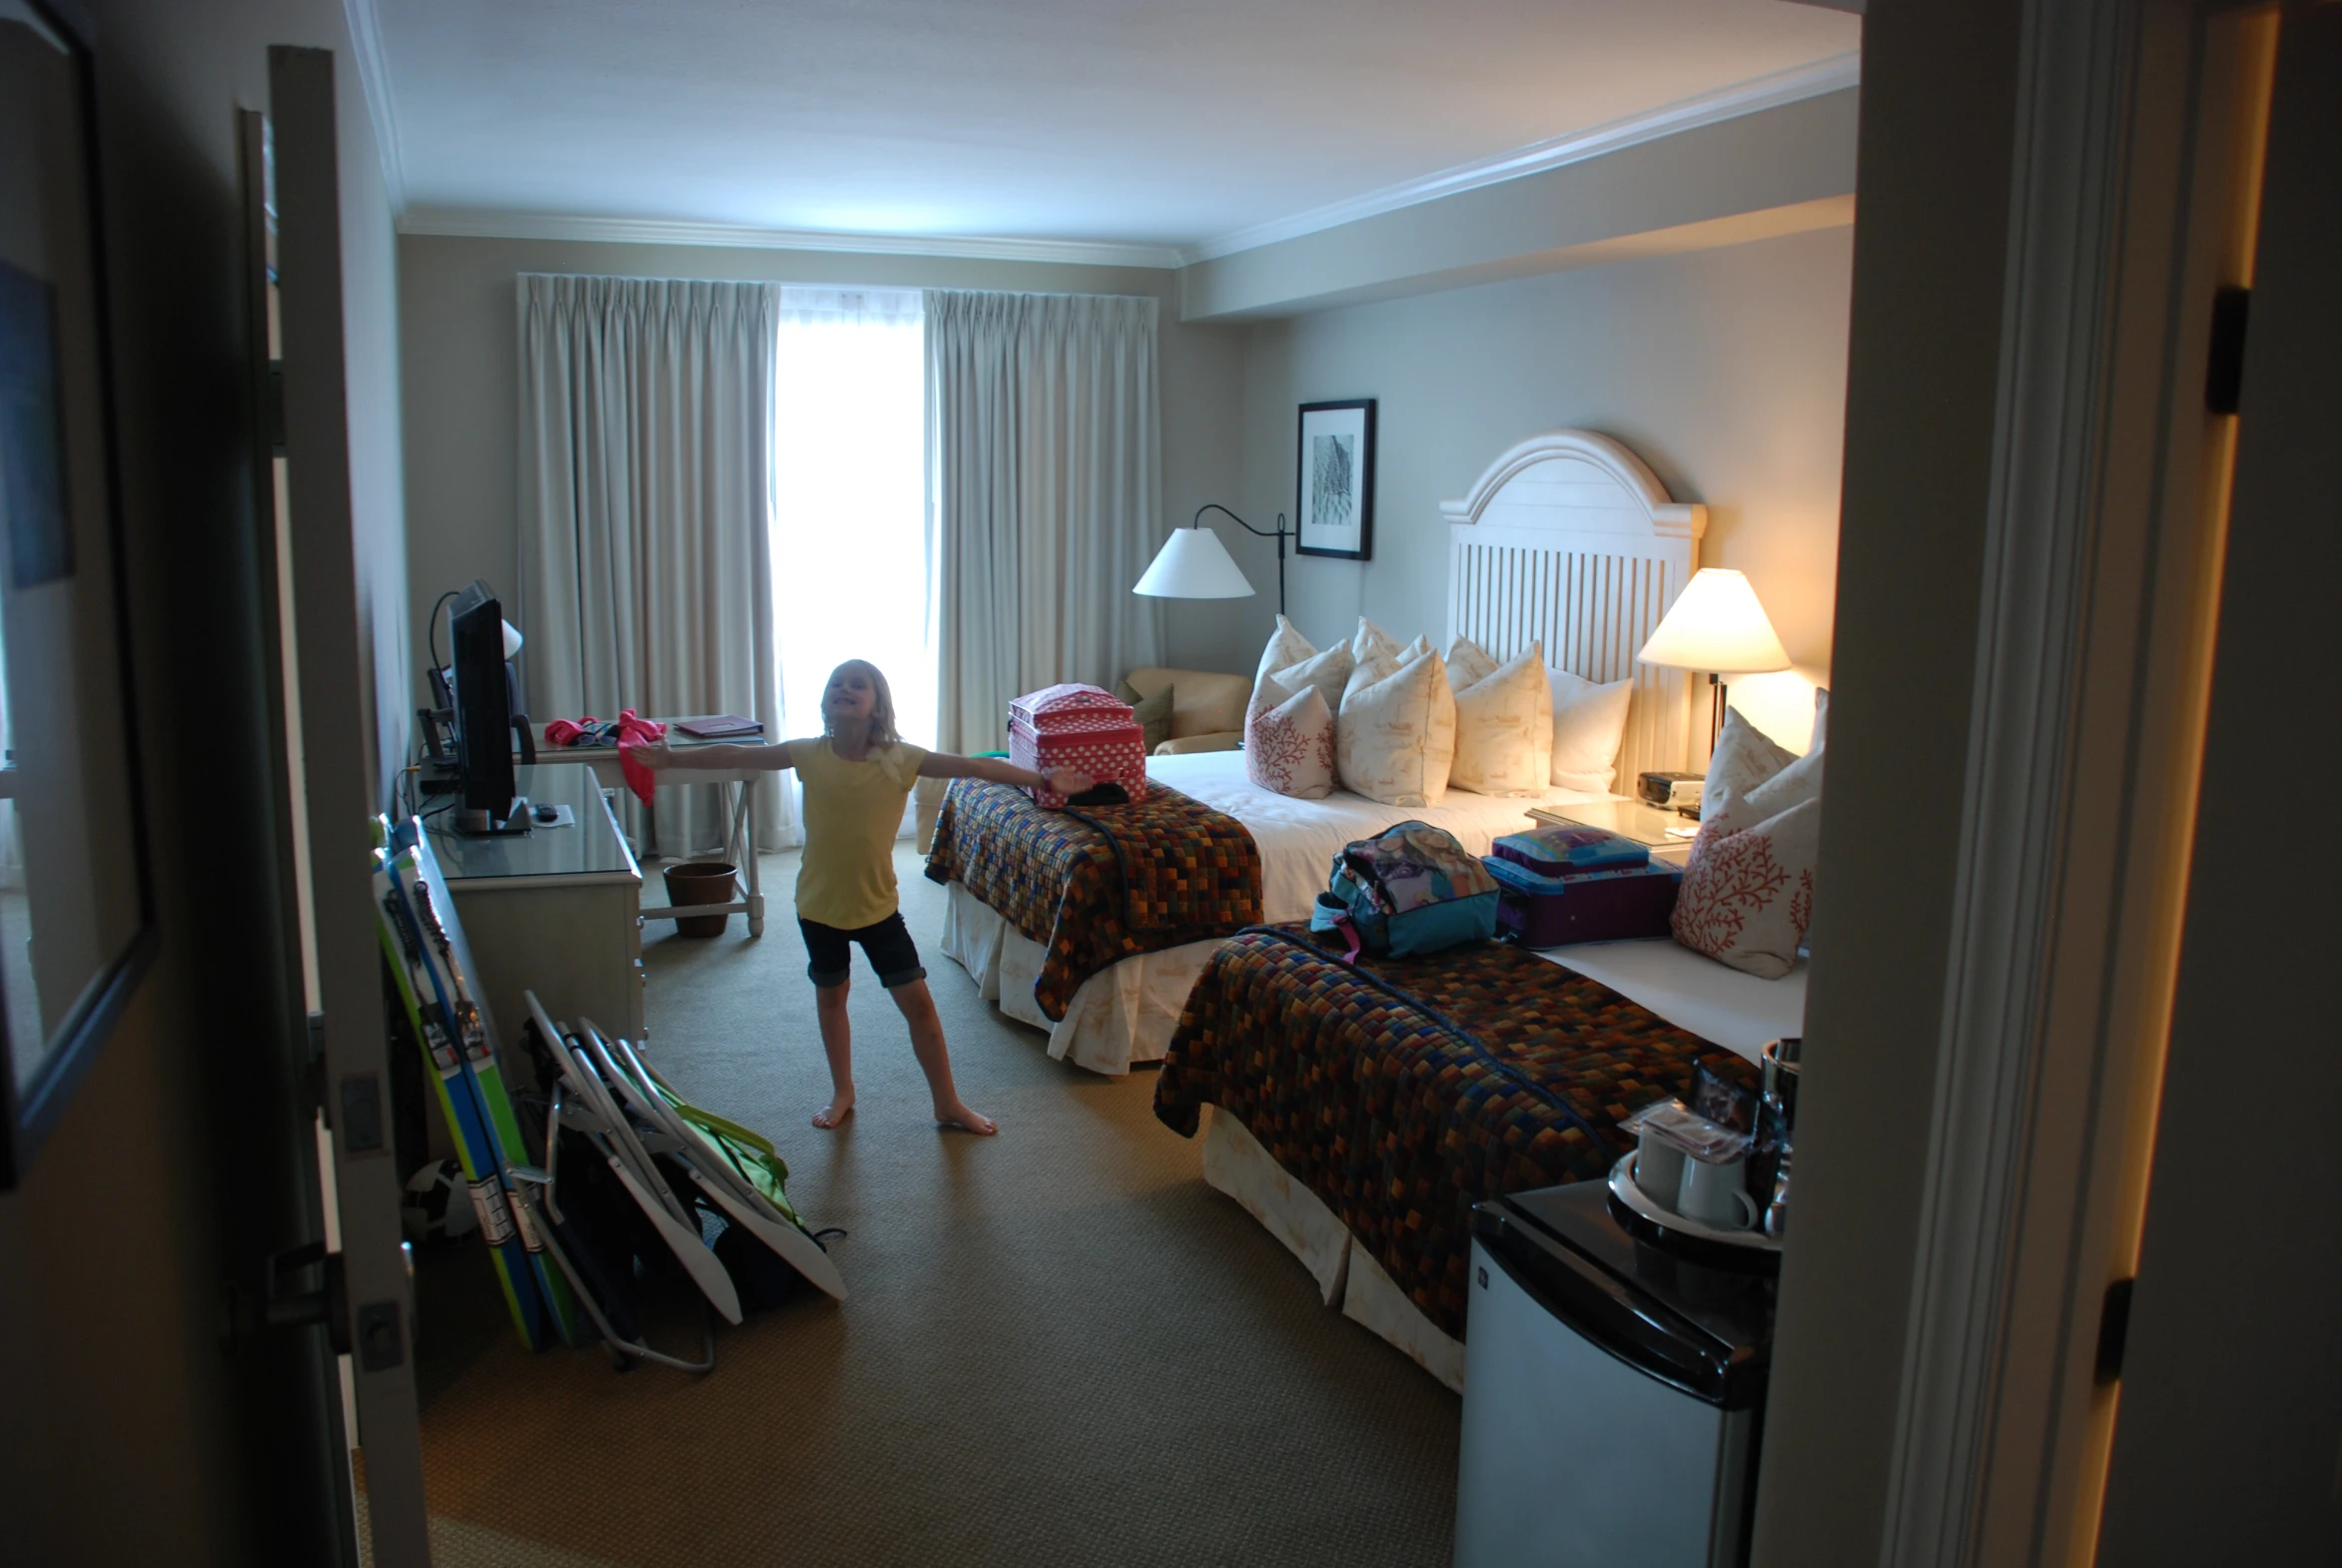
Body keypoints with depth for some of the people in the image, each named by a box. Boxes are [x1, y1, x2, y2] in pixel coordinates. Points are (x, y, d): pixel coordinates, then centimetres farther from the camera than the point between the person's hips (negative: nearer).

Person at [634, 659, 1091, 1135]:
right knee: (830, 998, 18)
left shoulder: (900, 759, -14)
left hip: (878, 905, -1)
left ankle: (948, 1103, 18)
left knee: (918, 1002, 2)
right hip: (819, 904, 2)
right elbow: (735, 755, 1)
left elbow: (974, 765, -18)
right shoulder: (809, 755, -10)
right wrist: (673, 758, 4)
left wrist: (1042, 779, -25)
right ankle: (842, 1093, 39)